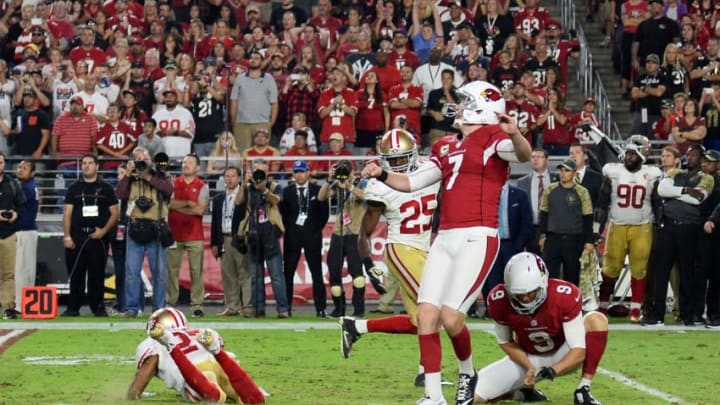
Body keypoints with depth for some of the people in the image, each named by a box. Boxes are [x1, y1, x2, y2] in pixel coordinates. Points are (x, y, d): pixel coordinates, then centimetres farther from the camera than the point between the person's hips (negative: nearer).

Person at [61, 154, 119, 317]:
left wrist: (104, 230, -9)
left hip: (98, 237, -1)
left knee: (97, 274, 1)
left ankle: (98, 307, 8)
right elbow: (67, 213, 7)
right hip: (77, 236, 1)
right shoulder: (74, 188, 10)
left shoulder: (106, 189, 8)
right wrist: (67, 236, -3)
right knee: (75, 274, 0)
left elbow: (115, 213, 5)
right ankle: (73, 307, 4)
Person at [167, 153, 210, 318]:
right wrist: (188, 203, -9)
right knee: (172, 270, 0)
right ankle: (170, 303, 3)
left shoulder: (202, 186, 4)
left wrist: (177, 207, -4)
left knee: (196, 271, -4)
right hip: (174, 234, 1)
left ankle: (197, 305, -2)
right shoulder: (173, 184, 10)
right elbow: (169, 203, -5)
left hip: (195, 235, -1)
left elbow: (200, 210, -7)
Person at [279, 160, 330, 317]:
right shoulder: (287, 191, 6)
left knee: (317, 273, 0)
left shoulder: (318, 191, 5)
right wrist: (288, 229, -1)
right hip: (292, 236, 1)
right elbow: (282, 213, 6)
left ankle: (320, 308, 1)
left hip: (312, 235, -1)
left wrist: (317, 229, 0)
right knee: (288, 273, -1)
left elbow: (324, 213, 6)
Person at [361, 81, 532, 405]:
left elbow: (524, 155, -24)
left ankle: (467, 372, 16)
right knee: (426, 315, 1)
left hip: (477, 239, -8)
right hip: (445, 240, 8)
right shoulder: (447, 148, 19)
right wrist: (381, 175, 5)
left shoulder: (492, 138, -4)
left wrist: (514, 134, -45)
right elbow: (412, 183, 23)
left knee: (450, 317, -13)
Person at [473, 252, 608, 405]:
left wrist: (553, 370, -43)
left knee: (596, 319, -29)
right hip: (527, 358, 2)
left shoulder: (565, 296, -29)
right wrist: (529, 368, -20)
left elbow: (578, 351, -25)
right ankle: (524, 389, 14)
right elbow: (505, 342, -5)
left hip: (562, 358, -2)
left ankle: (583, 391, -23)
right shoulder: (499, 301, -23)